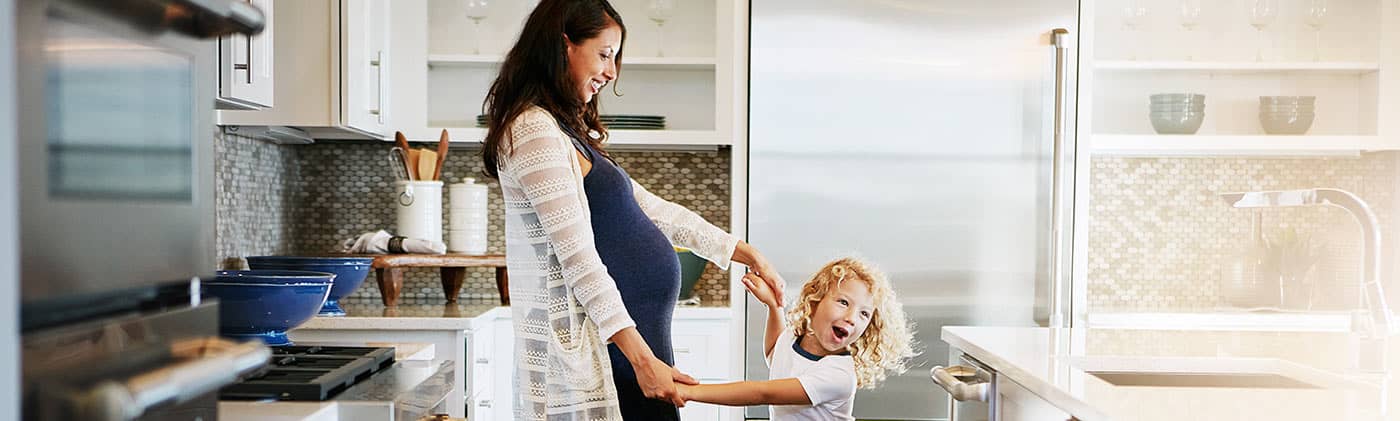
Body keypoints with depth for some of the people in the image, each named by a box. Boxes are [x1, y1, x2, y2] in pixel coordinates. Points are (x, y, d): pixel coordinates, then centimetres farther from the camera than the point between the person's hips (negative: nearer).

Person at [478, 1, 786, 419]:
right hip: (592, 350, -9)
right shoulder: (535, 131, -13)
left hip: (629, 340, 9)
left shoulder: (570, 134, 17)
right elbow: (579, 259, -19)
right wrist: (641, 358, -20)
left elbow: (651, 209, 19)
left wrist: (746, 253, 18)